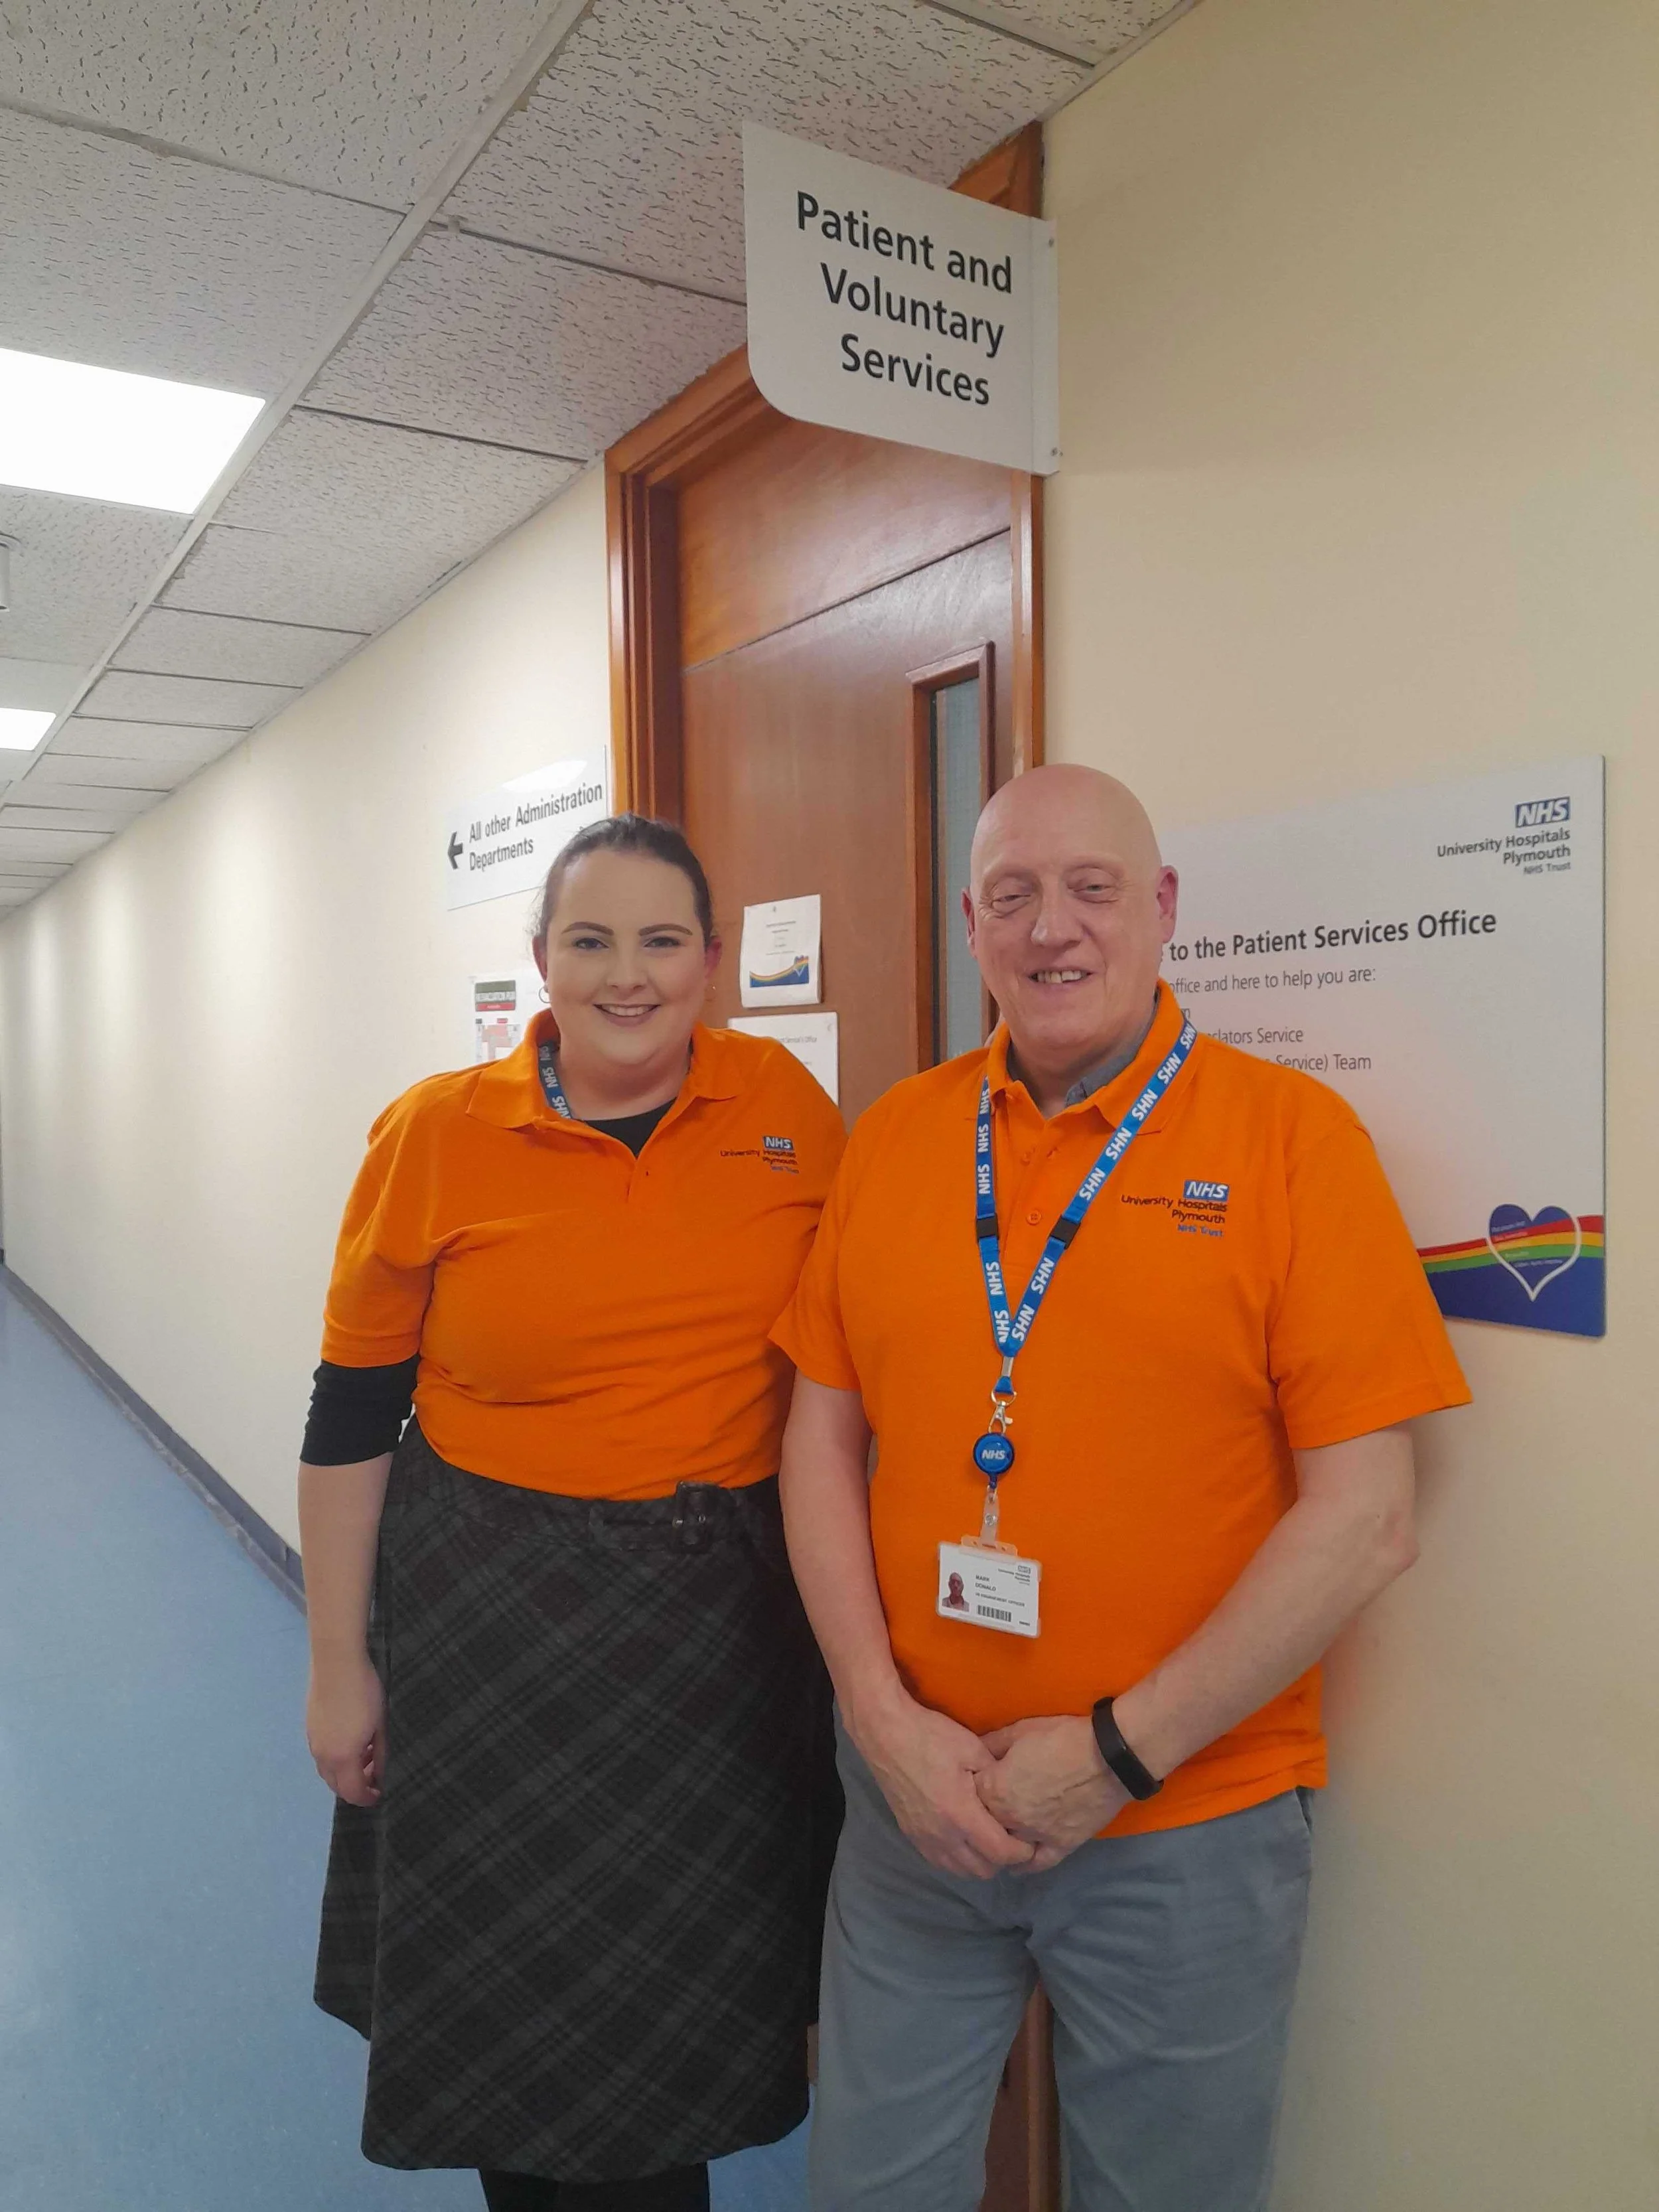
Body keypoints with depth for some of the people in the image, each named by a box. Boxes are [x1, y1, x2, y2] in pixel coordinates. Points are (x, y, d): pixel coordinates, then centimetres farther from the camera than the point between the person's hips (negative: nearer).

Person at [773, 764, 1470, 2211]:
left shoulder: (1290, 1133, -10)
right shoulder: (895, 1136, 0)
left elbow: (1367, 1518, -12)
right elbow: (824, 1438, 3)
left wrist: (1120, 1752, -13)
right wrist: (884, 1715, -6)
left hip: (1186, 1831, -2)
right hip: (913, 1799, 3)